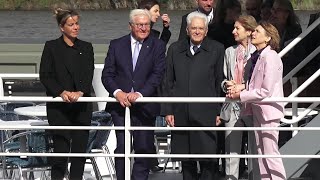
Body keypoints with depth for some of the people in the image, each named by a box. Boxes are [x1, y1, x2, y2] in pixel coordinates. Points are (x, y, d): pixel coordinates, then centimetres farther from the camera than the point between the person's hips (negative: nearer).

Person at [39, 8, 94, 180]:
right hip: (59, 107, -3)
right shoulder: (51, 47, 2)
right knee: (61, 150, -7)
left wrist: (80, 92, -18)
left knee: (80, 149, 2)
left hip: (82, 106, 3)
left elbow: (89, 75, 1)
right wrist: (61, 92, -18)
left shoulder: (86, 48, 11)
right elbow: (45, 75, -4)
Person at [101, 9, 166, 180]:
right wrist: (117, 92, -15)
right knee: (122, 148, -3)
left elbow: (157, 75, -5)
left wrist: (140, 94, -18)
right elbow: (107, 74, 3)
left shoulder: (157, 46, 4)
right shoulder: (116, 45, 7)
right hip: (120, 105, 0)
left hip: (144, 106, 0)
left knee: (143, 149, 3)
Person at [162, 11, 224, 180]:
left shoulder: (216, 49, 3)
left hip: (205, 114, -3)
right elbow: (168, 82, 11)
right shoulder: (175, 49, 10)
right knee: (186, 159, 10)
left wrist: (219, 111, -2)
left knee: (208, 159, -4)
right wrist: (167, 110, 4)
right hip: (181, 114, 3)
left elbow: (220, 82, 2)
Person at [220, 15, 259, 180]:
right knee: (231, 150, 4)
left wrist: (243, 86, -17)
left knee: (255, 150, 4)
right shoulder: (229, 52, 11)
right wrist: (227, 85, -6)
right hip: (232, 107, 4)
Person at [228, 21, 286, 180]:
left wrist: (240, 95, -14)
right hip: (257, 110, 9)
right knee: (261, 153, 12)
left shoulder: (270, 57, -16)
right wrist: (237, 90, 0)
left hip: (268, 111, -9)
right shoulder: (256, 56, 11)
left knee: (271, 154, -6)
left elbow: (266, 91, -21)